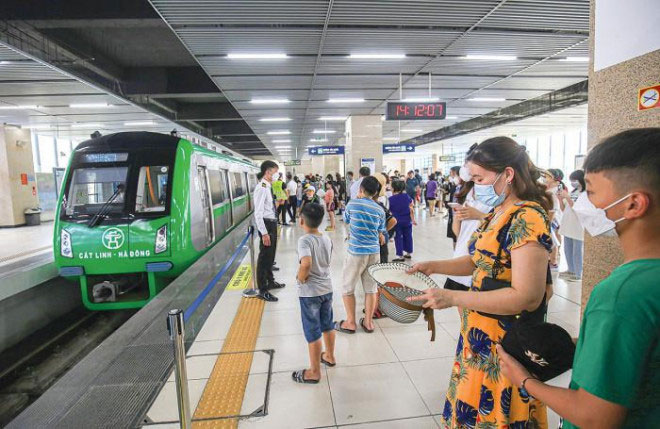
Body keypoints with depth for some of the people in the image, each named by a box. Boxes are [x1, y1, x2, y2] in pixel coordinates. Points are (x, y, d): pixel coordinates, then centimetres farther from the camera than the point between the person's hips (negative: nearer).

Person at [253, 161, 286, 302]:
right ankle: (262, 290, 11)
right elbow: (258, 213, -24)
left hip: (272, 223, 10)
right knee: (265, 256, -1)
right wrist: (264, 233, -25)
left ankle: (270, 281, 40)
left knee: (270, 255, 22)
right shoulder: (261, 188, -19)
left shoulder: (267, 187, 10)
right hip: (266, 224, -10)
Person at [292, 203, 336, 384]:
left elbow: (306, 263, -37)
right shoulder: (327, 239, 0)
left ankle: (314, 372, 20)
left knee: (313, 332, 6)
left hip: (310, 292, -7)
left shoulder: (304, 240, -22)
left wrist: (300, 278, -20)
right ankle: (329, 356, 44)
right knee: (327, 325, 24)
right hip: (327, 288, 7)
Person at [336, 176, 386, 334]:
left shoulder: (352, 203, -6)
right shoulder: (380, 210, 3)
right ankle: (368, 322, 21)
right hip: (374, 252, 4)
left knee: (348, 288, 10)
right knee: (371, 288, 12)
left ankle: (350, 323, 17)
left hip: (356, 252, -3)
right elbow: (381, 235, 6)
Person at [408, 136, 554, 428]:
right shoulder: (498, 213, 7)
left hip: (504, 345, -8)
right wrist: (434, 266, 3)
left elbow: (528, 297, -25)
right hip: (479, 334, 8)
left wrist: (452, 298, -26)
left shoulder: (527, 218, -21)